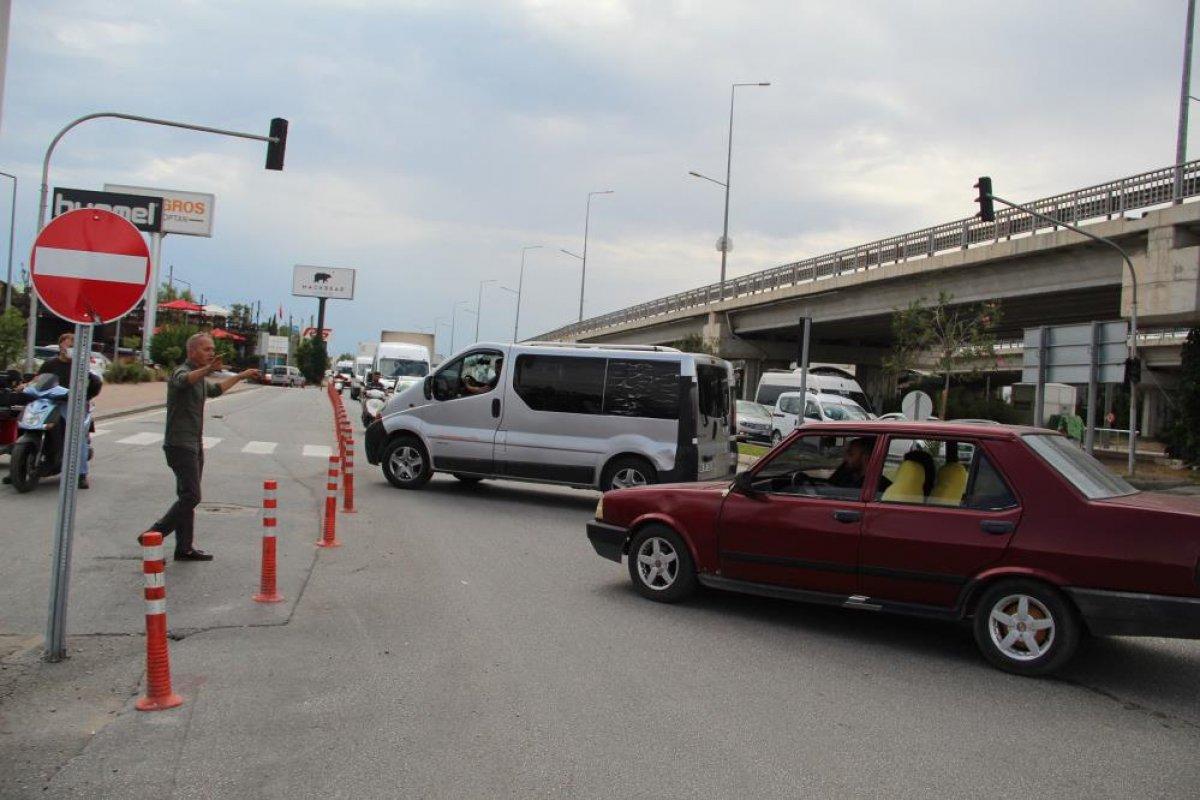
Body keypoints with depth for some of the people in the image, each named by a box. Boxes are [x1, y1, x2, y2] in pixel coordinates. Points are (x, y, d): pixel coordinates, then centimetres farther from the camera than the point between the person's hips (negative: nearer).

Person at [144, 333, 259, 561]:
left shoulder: (201, 378, 16)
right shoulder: (182, 372, -13)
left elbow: (215, 390, 38)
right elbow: (184, 380, -40)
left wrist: (241, 376, 42)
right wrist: (208, 369, -60)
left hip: (194, 444, 10)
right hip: (180, 445, -10)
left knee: (188, 497, 11)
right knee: (191, 496, -15)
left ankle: (184, 548, 16)